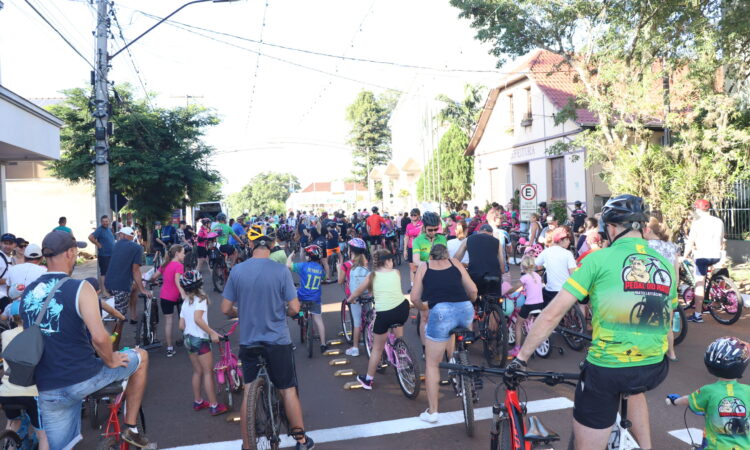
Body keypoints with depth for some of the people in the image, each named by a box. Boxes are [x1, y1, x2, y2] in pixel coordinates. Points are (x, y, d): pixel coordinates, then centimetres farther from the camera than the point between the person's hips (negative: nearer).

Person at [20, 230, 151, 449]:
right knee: (141, 357, 18)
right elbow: (99, 337, -25)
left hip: (47, 390, 6)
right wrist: (110, 361, -6)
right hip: (83, 379, -5)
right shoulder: (80, 288, -15)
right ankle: (130, 427, 21)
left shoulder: (27, 294, 6)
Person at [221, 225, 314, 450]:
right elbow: (294, 308, -10)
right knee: (288, 390, 11)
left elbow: (226, 309, -2)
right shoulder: (281, 271, -13)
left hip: (248, 341, 2)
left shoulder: (237, 271, -6)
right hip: (278, 340, -2)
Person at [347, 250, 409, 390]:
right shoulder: (396, 273, 12)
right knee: (397, 322, 37)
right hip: (402, 308, 1)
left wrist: (349, 300, 42)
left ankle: (368, 380, 23)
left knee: (377, 348, 13)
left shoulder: (372, 276, 10)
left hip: (384, 314, -1)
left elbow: (358, 292, 22)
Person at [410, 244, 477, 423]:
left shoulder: (423, 266, 21)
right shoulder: (455, 263, 23)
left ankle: (432, 412, 16)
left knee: (432, 364, 12)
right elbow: (473, 290, 17)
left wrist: (424, 308, 34)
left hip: (441, 312, -3)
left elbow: (415, 298, 14)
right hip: (465, 310, 3)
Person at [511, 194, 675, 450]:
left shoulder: (599, 259, -7)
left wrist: (521, 358, -2)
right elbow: (665, 321, 19)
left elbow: (553, 314, -10)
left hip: (607, 369, -5)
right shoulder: (665, 265, 6)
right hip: (655, 369, 5)